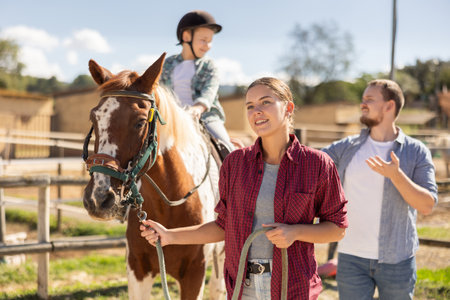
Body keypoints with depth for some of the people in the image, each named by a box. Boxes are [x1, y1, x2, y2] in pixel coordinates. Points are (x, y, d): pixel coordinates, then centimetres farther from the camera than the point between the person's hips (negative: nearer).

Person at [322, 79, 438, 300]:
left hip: (397, 261, -1)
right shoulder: (347, 147, 3)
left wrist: (395, 175, -27)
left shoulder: (416, 152, -4)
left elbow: (427, 205, -13)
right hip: (352, 258, 2)